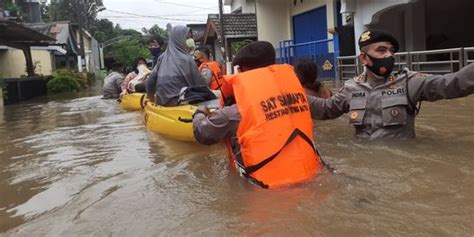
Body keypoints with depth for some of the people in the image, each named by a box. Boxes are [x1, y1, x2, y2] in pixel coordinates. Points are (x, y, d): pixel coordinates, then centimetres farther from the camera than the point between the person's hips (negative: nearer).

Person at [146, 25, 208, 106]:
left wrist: (151, 97, 23)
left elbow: (150, 81, 9)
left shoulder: (163, 57, 5)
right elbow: (199, 82, -2)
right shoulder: (186, 59, -10)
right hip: (179, 102, -6)